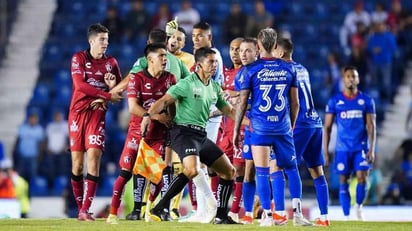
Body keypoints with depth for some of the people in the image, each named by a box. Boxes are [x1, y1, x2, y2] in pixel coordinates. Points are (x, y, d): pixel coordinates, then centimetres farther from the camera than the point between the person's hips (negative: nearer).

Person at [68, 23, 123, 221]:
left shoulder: (111, 62, 10)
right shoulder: (79, 58, 0)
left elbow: (120, 92, 15)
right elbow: (80, 85, -13)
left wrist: (113, 86, -10)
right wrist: (108, 94, -15)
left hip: (97, 114, 1)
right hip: (78, 113, -1)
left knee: (94, 158, -13)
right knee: (77, 163, 0)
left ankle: (85, 210, -15)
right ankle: (80, 208, 12)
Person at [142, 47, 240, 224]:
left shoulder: (215, 87, 14)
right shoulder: (187, 83, -8)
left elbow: (228, 110, 22)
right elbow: (165, 100, -14)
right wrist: (148, 115, -29)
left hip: (201, 135, 8)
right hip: (184, 132, -8)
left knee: (229, 171, 7)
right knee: (192, 169, -33)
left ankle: (221, 216, 11)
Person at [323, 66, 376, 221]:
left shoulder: (366, 101, 4)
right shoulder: (334, 101, 2)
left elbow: (371, 126, 3)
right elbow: (327, 127, 4)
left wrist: (372, 149, -6)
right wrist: (325, 151, -1)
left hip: (361, 147, 0)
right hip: (342, 148, 0)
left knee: (362, 177, -11)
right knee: (343, 182, 1)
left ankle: (359, 206, 14)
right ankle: (346, 216, 8)